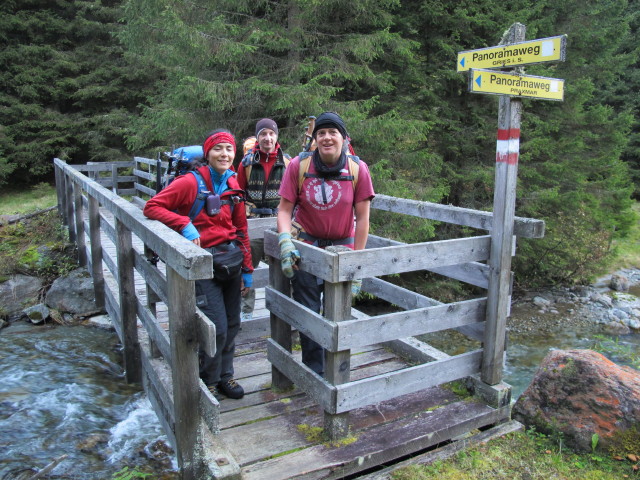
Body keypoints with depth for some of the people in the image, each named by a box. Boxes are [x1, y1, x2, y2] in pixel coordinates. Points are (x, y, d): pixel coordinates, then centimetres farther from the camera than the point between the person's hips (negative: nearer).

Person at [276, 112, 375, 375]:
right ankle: (313, 371, 25)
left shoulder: (358, 169, -11)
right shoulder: (298, 165, -11)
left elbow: (362, 218, -8)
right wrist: (285, 240, -24)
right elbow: (285, 209, -7)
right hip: (306, 245, 0)